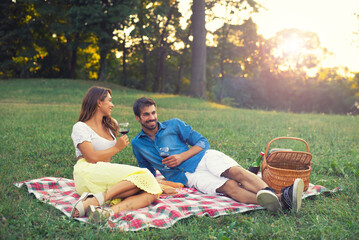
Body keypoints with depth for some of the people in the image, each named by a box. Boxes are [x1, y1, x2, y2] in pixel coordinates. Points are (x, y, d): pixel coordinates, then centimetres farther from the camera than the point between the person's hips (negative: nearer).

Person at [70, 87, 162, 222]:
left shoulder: (110, 124, 26)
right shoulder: (80, 127, 3)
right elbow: (92, 158, -10)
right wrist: (117, 147, 0)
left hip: (107, 174, 7)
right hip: (88, 173, -7)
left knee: (151, 193, -21)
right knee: (140, 176, -28)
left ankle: (110, 211, -42)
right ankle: (96, 199, -34)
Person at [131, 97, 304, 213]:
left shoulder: (173, 125, 9)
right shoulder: (137, 144, 12)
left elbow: (203, 142, 8)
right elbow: (148, 170, 24)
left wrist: (181, 157, -8)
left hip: (204, 157, 2)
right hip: (188, 175, -2)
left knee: (236, 172, -31)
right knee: (230, 187, -30)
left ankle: (277, 194, -52)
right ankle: (277, 202, -55)